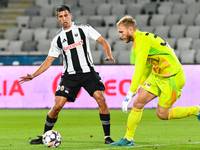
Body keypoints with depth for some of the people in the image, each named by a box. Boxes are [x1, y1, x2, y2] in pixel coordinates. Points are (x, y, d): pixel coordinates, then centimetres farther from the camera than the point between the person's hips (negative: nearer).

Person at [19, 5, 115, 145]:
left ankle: (107, 136, -10)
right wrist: (33, 76, 3)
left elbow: (103, 41, 1)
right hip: (70, 75, 2)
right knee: (57, 105, -8)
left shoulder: (83, 28, 0)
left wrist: (109, 55, -18)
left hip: (88, 72, -2)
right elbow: (48, 61, 12)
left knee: (101, 99, -19)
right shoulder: (58, 38, 8)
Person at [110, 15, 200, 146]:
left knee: (162, 114, -3)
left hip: (172, 77, -9)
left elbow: (139, 69, -28)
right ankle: (128, 139, 4)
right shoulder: (144, 38, 10)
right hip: (157, 75, 9)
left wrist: (130, 94, -30)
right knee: (138, 102, -2)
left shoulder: (142, 40, -21)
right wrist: (140, 85, 26)